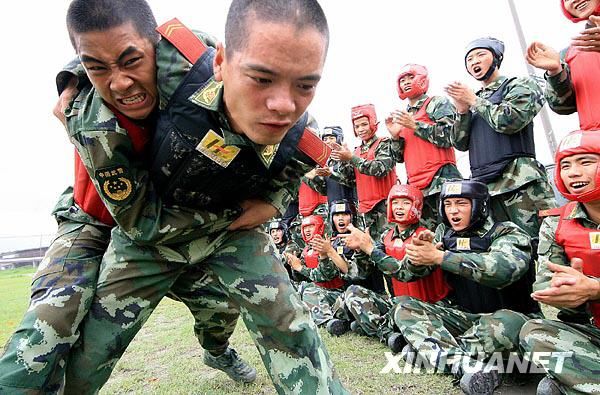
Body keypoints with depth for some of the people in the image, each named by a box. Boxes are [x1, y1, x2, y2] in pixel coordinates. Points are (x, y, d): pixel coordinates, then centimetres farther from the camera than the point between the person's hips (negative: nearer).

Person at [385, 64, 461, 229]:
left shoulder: (438, 103, 7)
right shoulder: (403, 117, 23)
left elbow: (450, 137, -9)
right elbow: (401, 158, 21)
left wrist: (415, 125, -7)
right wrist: (395, 135, 4)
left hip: (441, 181, -5)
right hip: (416, 186, 6)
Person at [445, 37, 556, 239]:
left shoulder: (520, 85, 10)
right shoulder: (473, 99, 24)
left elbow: (509, 121, -12)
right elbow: (460, 143, 14)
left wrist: (474, 101, 1)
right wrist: (462, 110, 0)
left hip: (519, 182, -5)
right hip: (484, 186, 5)